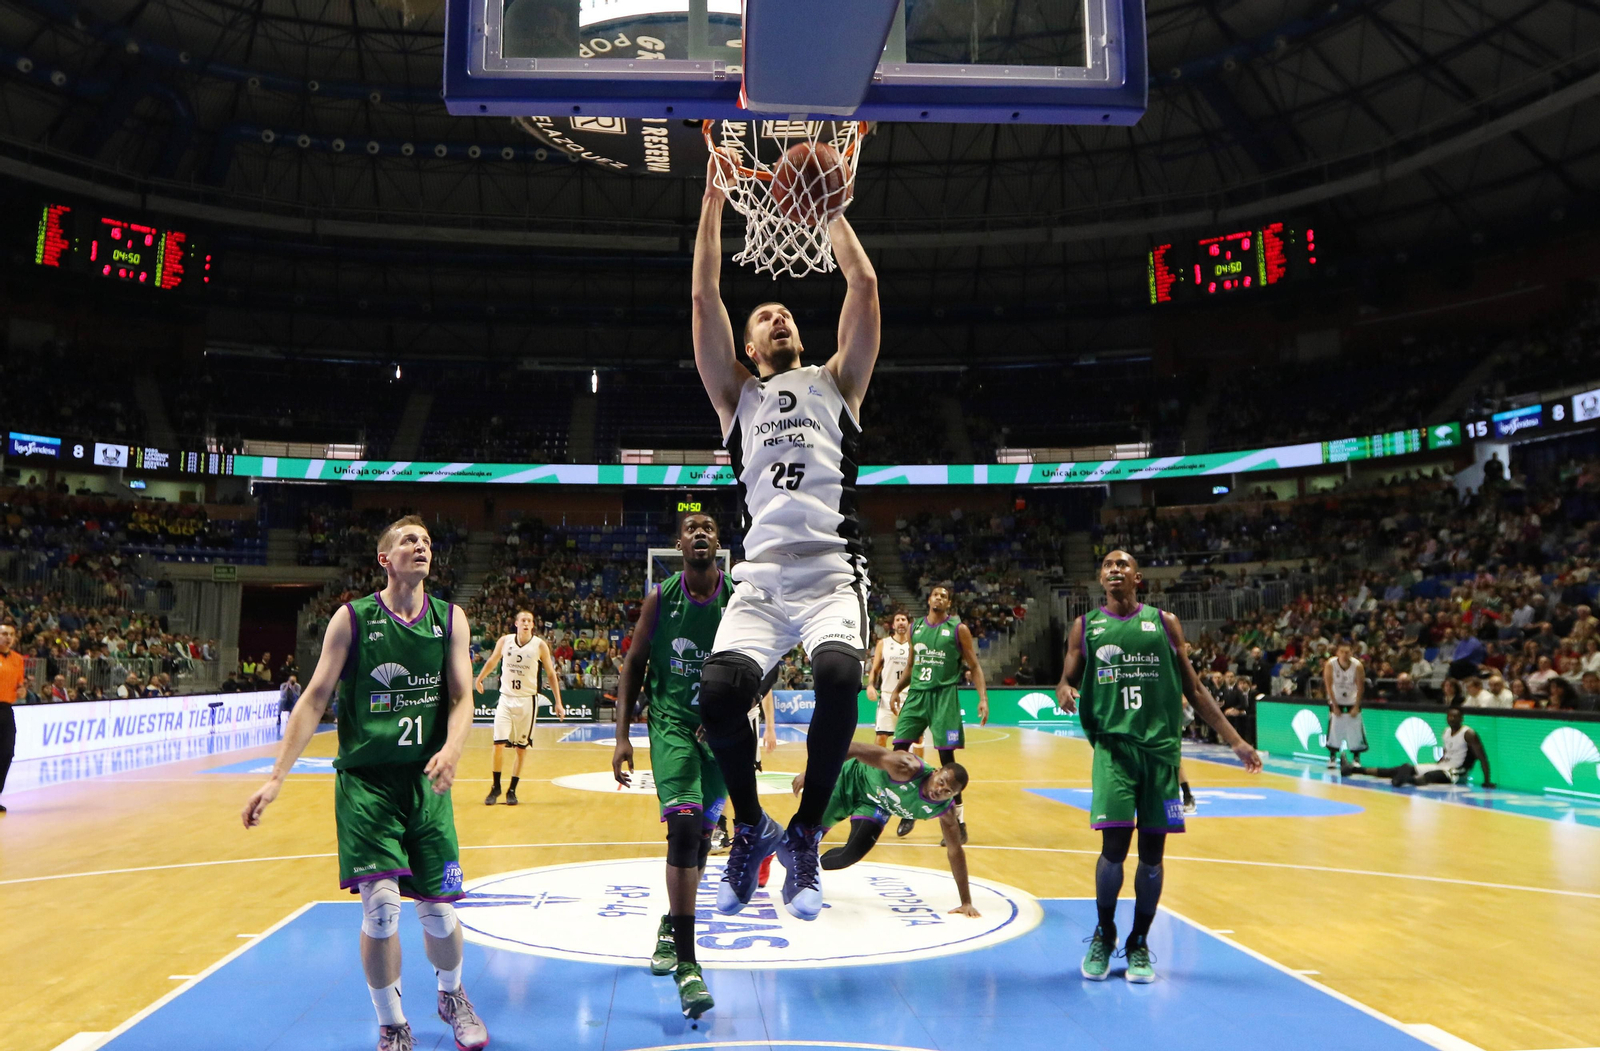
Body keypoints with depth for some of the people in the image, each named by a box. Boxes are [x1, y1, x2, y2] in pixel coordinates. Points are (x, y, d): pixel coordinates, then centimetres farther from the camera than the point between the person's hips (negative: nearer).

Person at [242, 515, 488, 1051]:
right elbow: (315, 697, -3)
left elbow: (462, 696, -1)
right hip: (364, 781, -2)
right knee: (380, 908, -10)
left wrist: (452, 749, -22)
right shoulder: (353, 618, -3)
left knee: (438, 912, 5)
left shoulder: (450, 619, 3)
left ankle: (452, 996, 36)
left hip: (426, 782, 2)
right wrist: (277, 777, -8)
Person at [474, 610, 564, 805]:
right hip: (506, 699, 1)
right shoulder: (504, 641, -3)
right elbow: (492, 661, 17)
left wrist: (558, 702, -5)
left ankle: (512, 790, 16)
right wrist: (479, 678, 30)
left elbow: (551, 674, -1)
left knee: (521, 748, 4)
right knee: (499, 744, -6)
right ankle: (496, 787, 12)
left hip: (527, 701, -1)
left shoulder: (540, 646, -7)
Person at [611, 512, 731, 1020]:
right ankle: (686, 963, -14)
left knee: (701, 834, 12)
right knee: (684, 825, -19)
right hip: (671, 724, -2)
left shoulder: (739, 597, -6)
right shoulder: (660, 598, -5)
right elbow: (634, 663, 2)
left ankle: (671, 927, 38)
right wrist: (622, 735, -3)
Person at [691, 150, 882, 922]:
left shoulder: (835, 382, 21)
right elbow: (703, 297, 12)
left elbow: (863, 285, 13)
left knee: (838, 677, -29)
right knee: (718, 691, -23)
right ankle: (750, 829, 7)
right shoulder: (736, 394, 20)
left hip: (833, 571, -1)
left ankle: (804, 836, -4)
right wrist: (713, 198, 14)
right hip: (760, 577, 1)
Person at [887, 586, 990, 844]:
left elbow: (974, 667, -1)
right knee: (899, 750, -2)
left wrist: (983, 698, -12)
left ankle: (958, 821, 4)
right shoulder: (916, 628, 12)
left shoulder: (958, 629, -1)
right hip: (916, 693, 5)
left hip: (944, 695, -4)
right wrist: (897, 690, 12)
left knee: (947, 757, -5)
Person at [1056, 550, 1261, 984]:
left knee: (1152, 851, 4)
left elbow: (1194, 688, 11)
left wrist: (1235, 741, 7)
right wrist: (1064, 691, -14)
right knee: (1114, 847, -8)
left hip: (1161, 746, 1)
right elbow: (1068, 679, 11)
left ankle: (1139, 944, 22)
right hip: (1113, 744, -1)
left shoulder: (1164, 623, 8)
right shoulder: (1085, 626, 8)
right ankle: (1104, 936, 16)